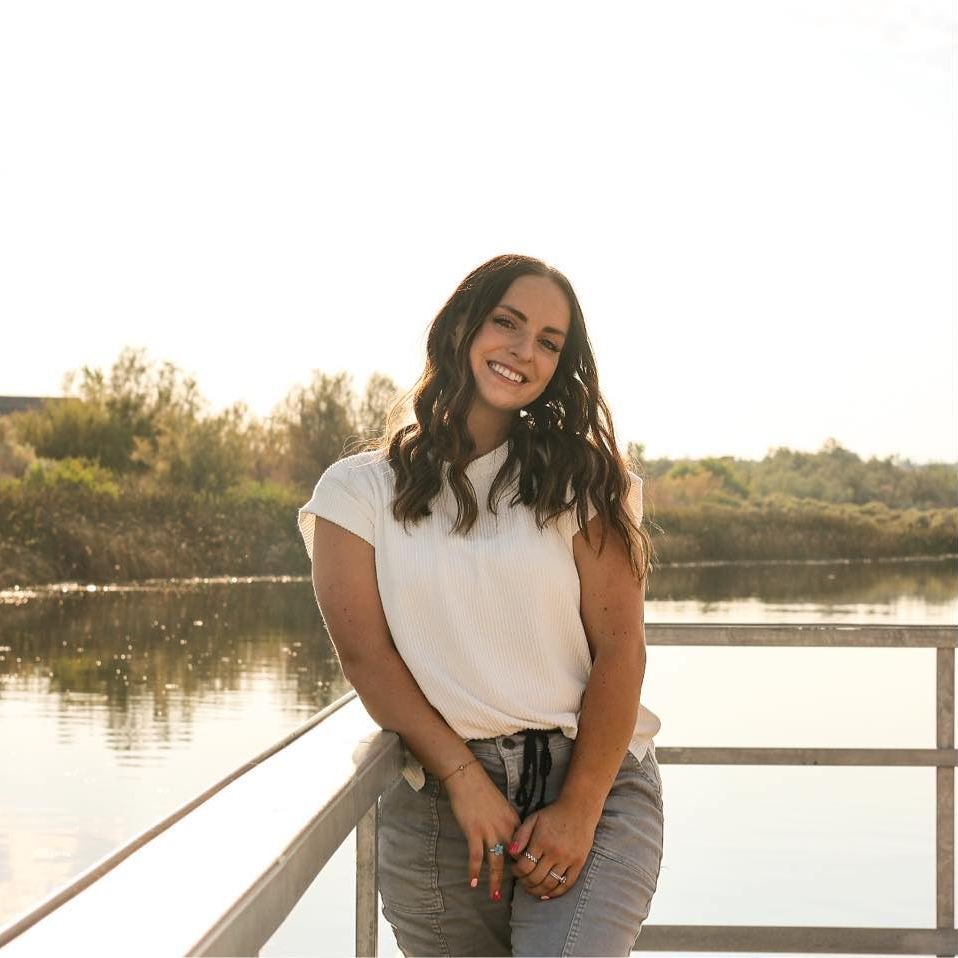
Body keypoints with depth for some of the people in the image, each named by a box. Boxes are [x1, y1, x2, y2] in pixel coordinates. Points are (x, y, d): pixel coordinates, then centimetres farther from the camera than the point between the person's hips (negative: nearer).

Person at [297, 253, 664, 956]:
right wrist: (466, 780, -12)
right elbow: (367, 654, -2)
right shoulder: (360, 490, 7)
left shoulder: (581, 476, 7)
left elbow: (619, 647, -1)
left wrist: (579, 809, -11)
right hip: (435, 803, 1)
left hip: (592, 785, -1)